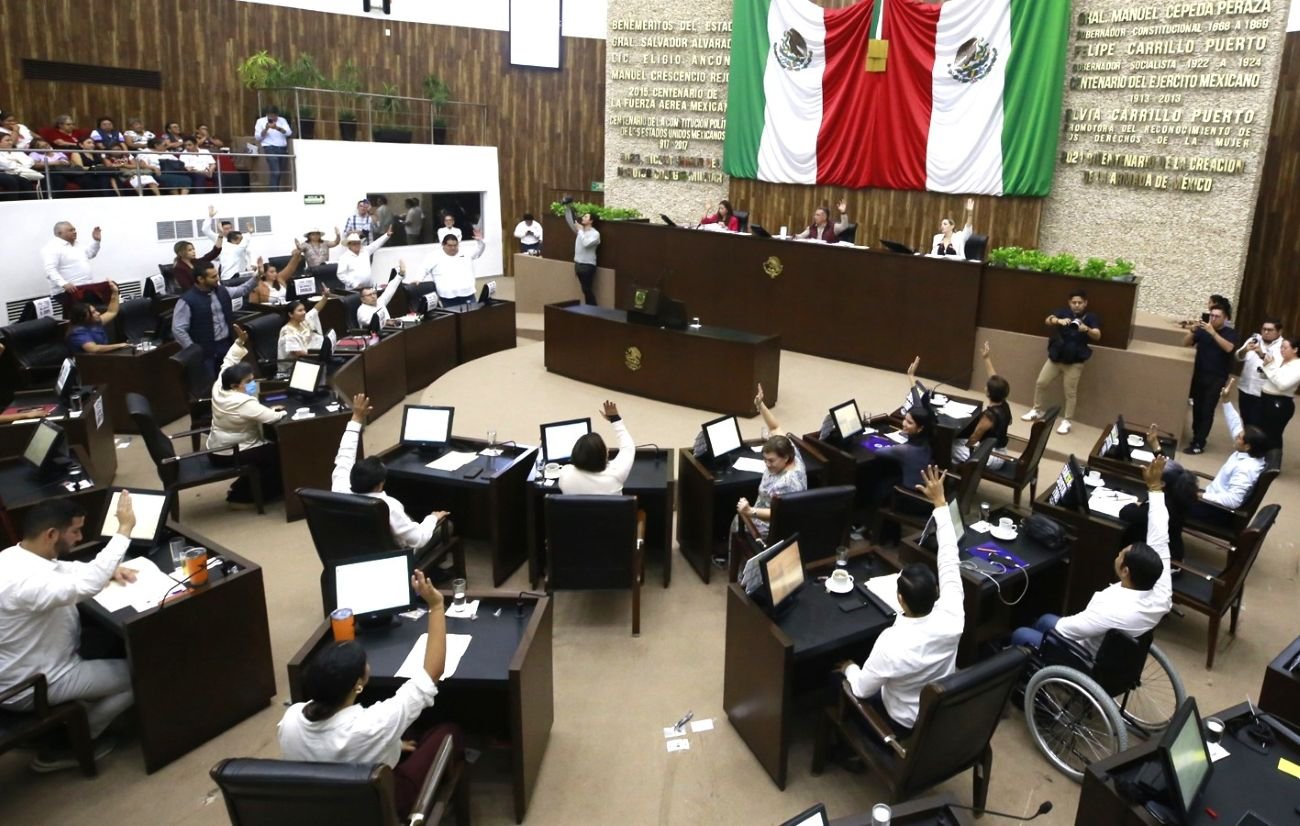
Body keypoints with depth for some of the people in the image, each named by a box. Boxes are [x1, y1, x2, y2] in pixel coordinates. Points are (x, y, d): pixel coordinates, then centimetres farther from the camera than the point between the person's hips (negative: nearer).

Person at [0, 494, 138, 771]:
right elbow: (86, 585, -49)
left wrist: (109, 569, -2)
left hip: (26, 666, 10)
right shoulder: (26, 580, -35)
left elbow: (64, 569, 14)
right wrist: (124, 529, -43)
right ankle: (65, 746, 9)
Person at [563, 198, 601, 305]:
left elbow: (586, 243, -27)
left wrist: (580, 230, -18)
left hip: (588, 265, -7)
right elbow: (569, 221, 9)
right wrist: (567, 207, -2)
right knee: (585, 290, 13)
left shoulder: (595, 233, -12)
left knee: (588, 290, -5)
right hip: (578, 264, 7)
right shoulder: (580, 229, 8)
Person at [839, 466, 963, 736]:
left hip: (906, 725, -5)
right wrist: (940, 503, -13)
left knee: (840, 679, 16)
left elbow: (862, 689, -24)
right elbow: (949, 558, -18)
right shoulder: (951, 618, -30)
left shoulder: (892, 643, -40)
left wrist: (849, 669, -1)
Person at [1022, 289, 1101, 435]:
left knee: (1070, 392, 0)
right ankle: (1037, 410, 26)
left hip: (1074, 361, -3)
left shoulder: (1091, 317, -5)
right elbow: (1047, 320, -14)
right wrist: (1059, 321, -37)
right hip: (1055, 357, 3)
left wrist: (1086, 329, -41)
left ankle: (1066, 421, 10)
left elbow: (1097, 336, -19)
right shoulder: (1063, 312, 2)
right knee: (1040, 383, 8)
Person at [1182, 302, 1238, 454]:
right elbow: (1185, 343, 0)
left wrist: (1212, 332, -28)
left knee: (1207, 410, -7)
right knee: (1197, 407, 5)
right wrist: (1193, 330, -17)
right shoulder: (1202, 330, 6)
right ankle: (1196, 436, 21)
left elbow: (1228, 348, -19)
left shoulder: (1230, 333, -1)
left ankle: (1199, 444, -7)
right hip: (1199, 375, 3)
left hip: (1217, 378, -3)